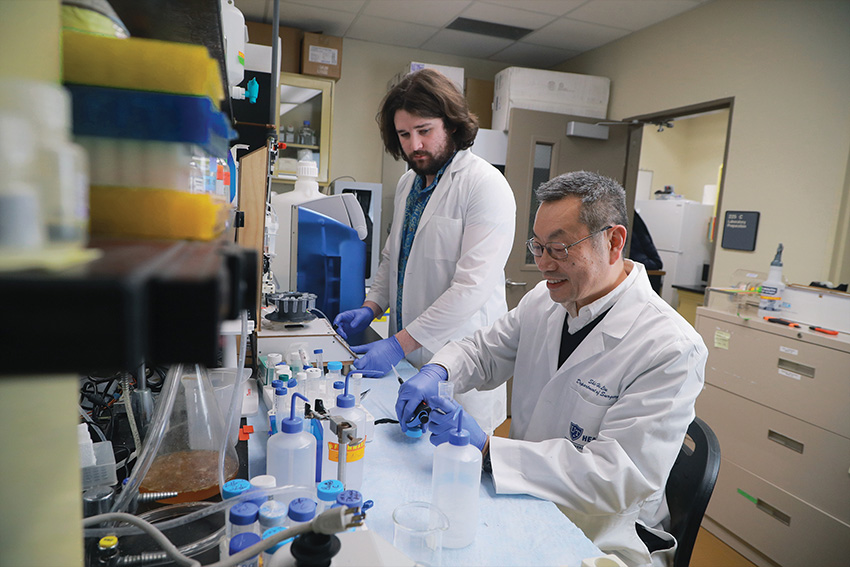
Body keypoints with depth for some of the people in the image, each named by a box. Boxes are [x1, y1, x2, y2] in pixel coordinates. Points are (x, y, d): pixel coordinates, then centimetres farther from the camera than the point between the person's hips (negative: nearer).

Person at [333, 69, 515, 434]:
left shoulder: (485, 185, -14)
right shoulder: (407, 184, 12)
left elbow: (472, 286, -22)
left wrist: (399, 344, -23)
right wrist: (371, 307, 7)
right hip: (409, 356, 7)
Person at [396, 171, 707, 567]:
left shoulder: (671, 349, -22)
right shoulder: (545, 299, -1)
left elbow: (619, 478, -26)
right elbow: (484, 350, 11)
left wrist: (486, 448, -32)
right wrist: (436, 373, -13)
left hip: (601, 535, -5)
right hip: (524, 495, 6)